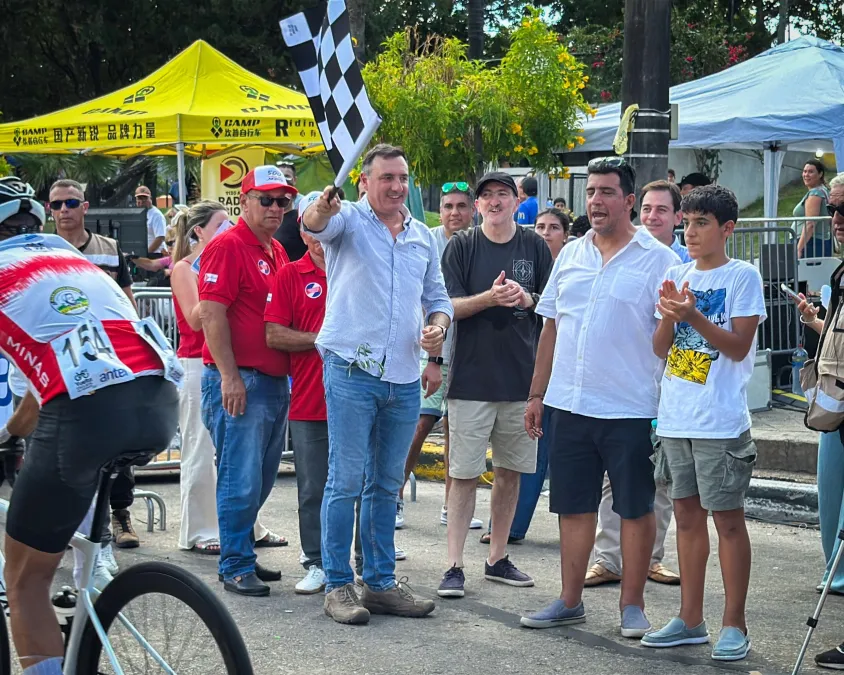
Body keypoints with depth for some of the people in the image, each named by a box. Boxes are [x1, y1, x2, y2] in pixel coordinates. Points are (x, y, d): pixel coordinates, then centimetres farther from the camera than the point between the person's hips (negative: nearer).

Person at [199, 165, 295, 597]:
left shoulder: (277, 252, 18)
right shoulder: (227, 247, -9)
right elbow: (211, 314, -15)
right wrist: (229, 376, -20)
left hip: (276, 381, 9)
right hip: (238, 382, -9)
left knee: (261, 480, 13)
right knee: (241, 479, -6)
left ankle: (241, 554, 24)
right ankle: (236, 567, 1)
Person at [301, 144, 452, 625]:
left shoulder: (423, 237, 15)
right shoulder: (348, 220, -3)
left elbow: (437, 296, 23)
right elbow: (316, 223, -26)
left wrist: (438, 326, 0)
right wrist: (320, 210, -51)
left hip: (405, 378, 6)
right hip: (352, 370, -6)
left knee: (387, 485, 12)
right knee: (347, 481, -4)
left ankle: (381, 582, 20)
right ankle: (338, 585, 3)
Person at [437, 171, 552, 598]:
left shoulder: (535, 246, 7)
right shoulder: (462, 247, 0)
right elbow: (448, 306, -5)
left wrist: (526, 298, -11)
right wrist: (490, 297, -20)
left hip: (522, 378, 3)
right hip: (472, 378, -3)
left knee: (510, 473, 11)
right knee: (465, 474, -3)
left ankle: (497, 559, 22)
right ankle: (454, 567, -1)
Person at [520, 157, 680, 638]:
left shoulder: (658, 260, -4)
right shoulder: (571, 255, 12)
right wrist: (537, 394, 13)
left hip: (630, 409, -5)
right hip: (567, 405, 5)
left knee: (635, 508, 4)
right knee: (574, 507, 11)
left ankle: (633, 605, 15)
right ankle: (571, 602, 21)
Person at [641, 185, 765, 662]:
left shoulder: (742, 276, -4)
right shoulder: (678, 276, 12)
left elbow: (739, 346, -10)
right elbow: (661, 348, 9)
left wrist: (694, 316, -20)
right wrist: (669, 314, -9)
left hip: (721, 421, -6)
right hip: (676, 419, 6)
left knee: (727, 517, -1)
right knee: (687, 514, 11)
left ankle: (734, 625, 6)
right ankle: (691, 620, 18)